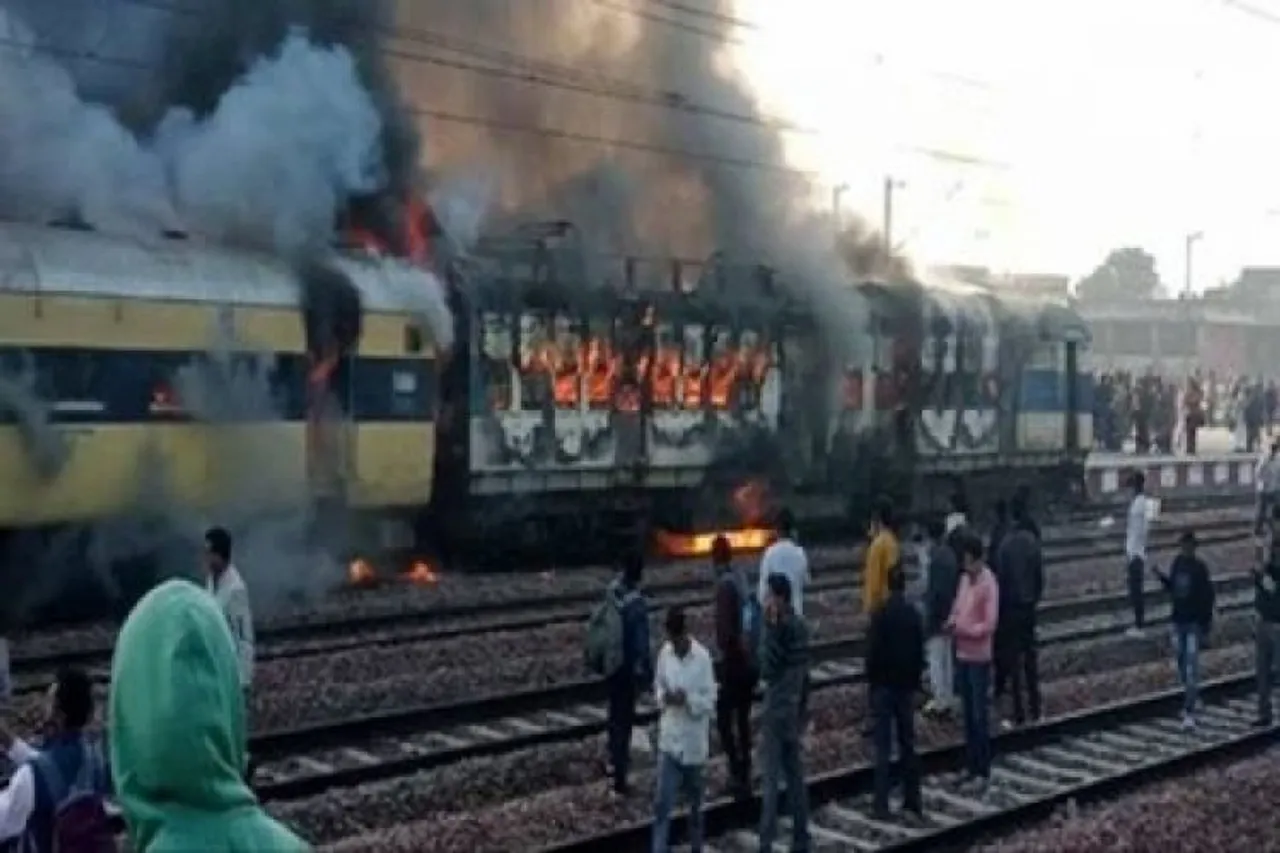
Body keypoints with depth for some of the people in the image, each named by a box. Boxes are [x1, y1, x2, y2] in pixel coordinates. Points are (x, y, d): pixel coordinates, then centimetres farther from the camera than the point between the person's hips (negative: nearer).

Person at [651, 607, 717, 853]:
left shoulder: (702, 658, -14)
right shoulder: (664, 653, -2)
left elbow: (710, 701, -10)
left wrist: (688, 699, -27)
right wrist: (663, 697, -13)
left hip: (693, 742, -2)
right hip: (669, 739, 2)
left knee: (695, 801, 16)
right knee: (662, 803, -3)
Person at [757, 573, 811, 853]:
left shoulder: (781, 628, -19)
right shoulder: (800, 625, 7)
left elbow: (767, 670, -23)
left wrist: (769, 628, -23)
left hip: (776, 714, -8)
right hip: (794, 712, 8)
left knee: (771, 781, -6)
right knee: (795, 777, 13)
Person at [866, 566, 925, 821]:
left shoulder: (881, 616, -13)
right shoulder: (914, 616, 1)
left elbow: (873, 653, -12)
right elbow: (920, 653, 6)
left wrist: (871, 682, 1)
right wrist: (915, 682, 15)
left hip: (884, 686, -4)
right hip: (907, 686, 4)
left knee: (884, 747, -3)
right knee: (908, 743, 13)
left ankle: (882, 806, -5)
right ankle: (912, 800, 17)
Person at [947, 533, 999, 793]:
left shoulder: (989, 584, -16)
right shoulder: (964, 579, 9)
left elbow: (989, 625, -18)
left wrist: (964, 630, -25)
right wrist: (952, 622, -3)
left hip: (979, 658, -8)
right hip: (962, 655, 8)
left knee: (980, 715, -2)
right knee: (967, 713, 13)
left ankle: (983, 772, 5)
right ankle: (970, 767, 22)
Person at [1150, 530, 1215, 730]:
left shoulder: (1200, 568, -11)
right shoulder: (1177, 563, 5)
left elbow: (1207, 597, -9)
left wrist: (1206, 624, -11)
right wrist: (1161, 576, 0)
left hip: (1194, 623, -6)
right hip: (1178, 622, 6)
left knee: (1191, 668, -10)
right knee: (1182, 665, 14)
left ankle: (1190, 713, -10)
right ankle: (1189, 703, 33)